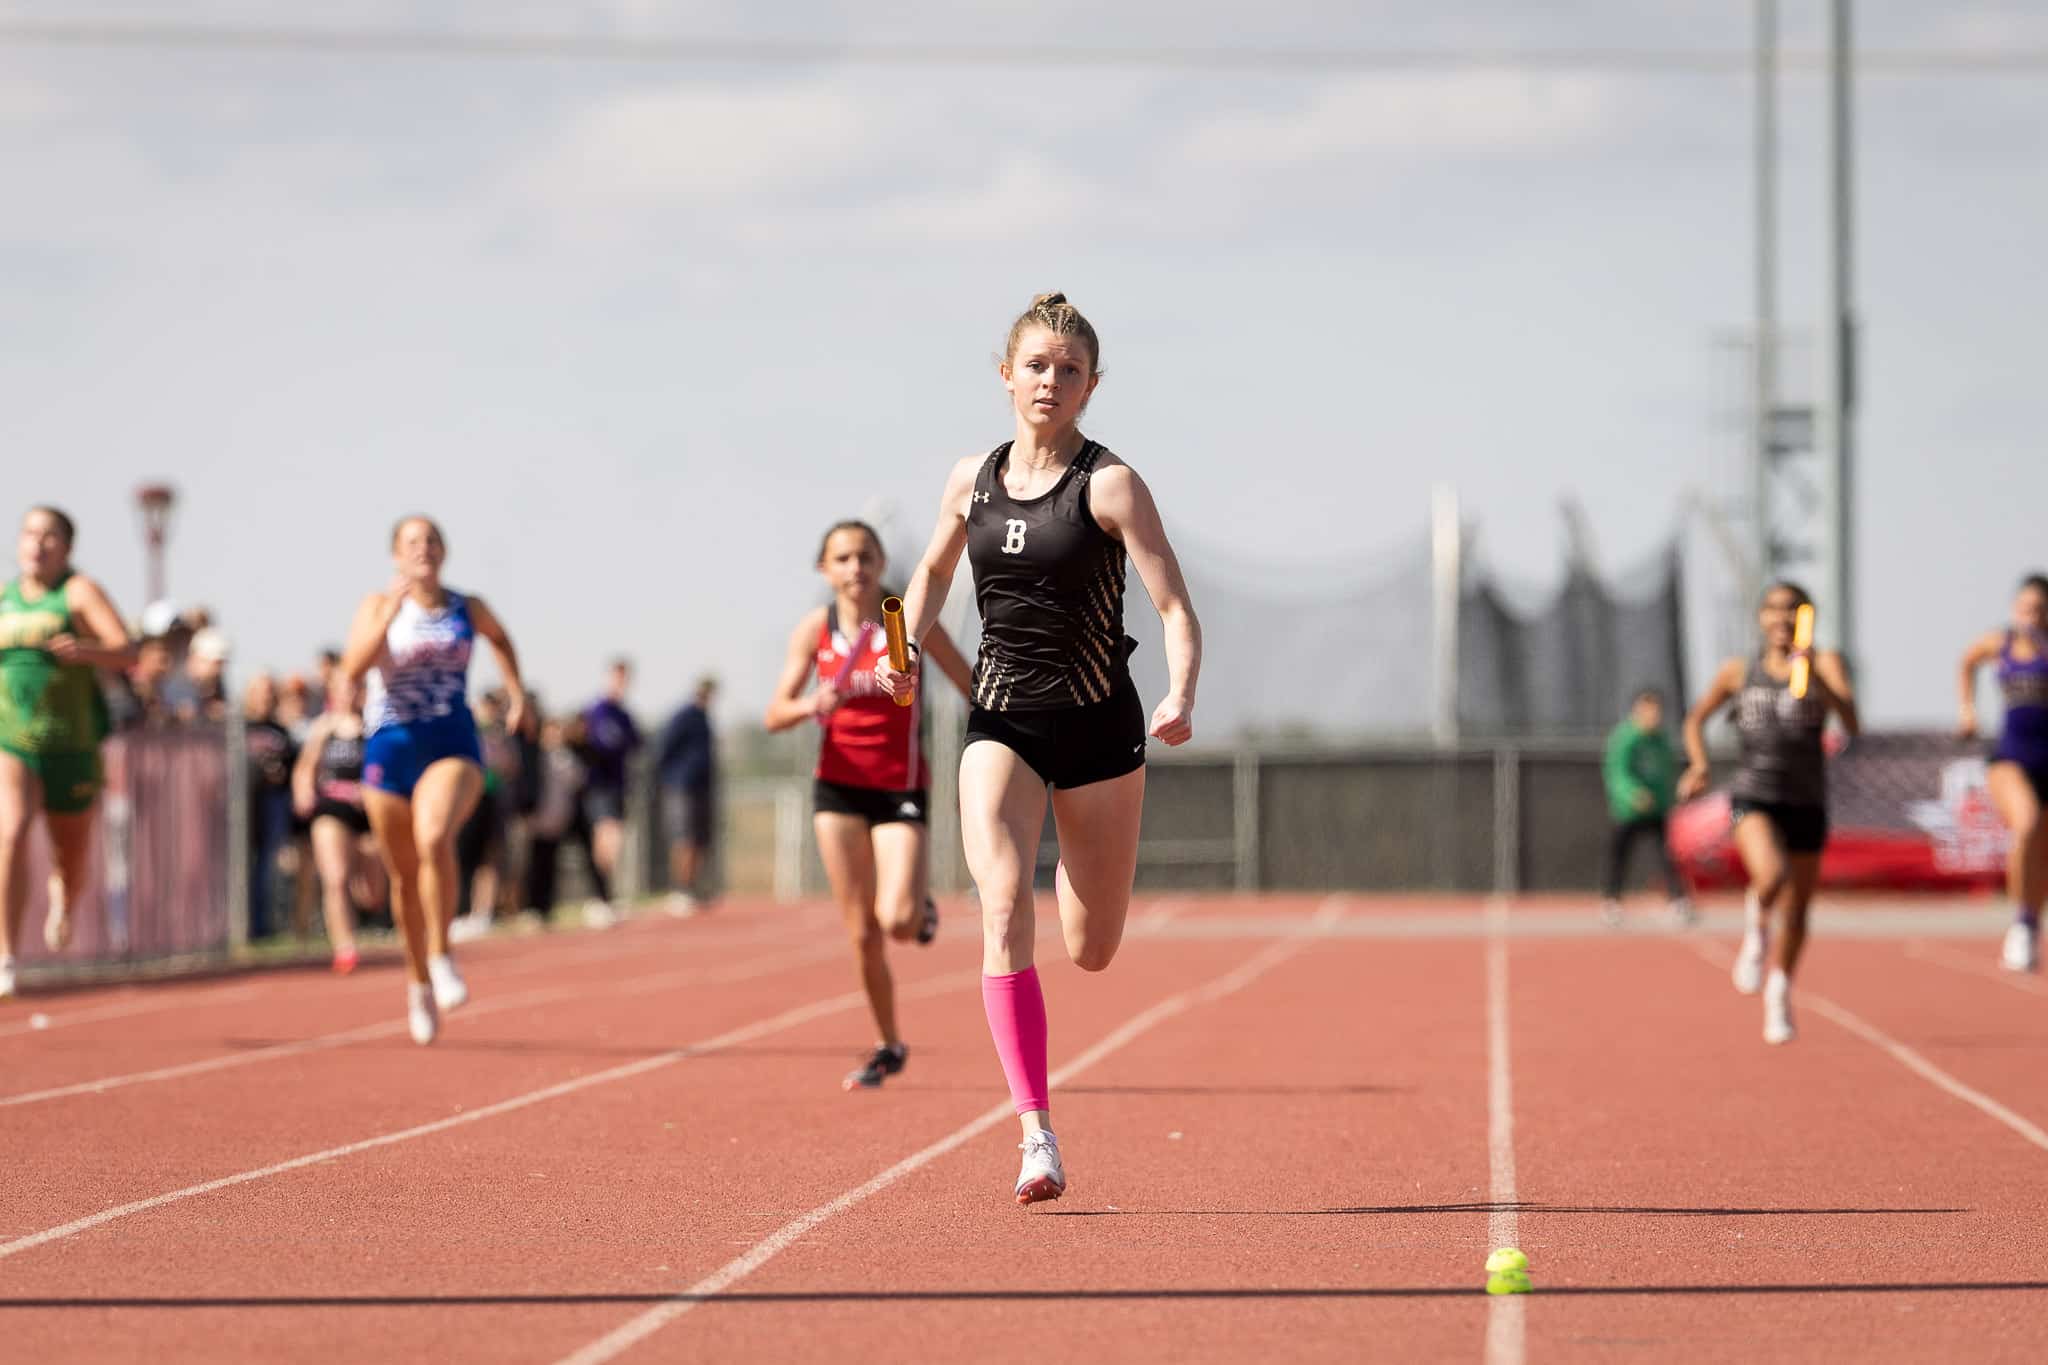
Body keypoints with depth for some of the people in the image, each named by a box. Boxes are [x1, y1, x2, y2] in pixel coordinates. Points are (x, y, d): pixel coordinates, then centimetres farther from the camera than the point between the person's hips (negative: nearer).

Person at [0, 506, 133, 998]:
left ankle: (62, 898, 53)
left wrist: (86, 650, -34)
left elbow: (125, 652, -16)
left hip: (71, 745, -1)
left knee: (72, 858, 14)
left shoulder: (79, 592, -5)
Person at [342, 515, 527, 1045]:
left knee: (434, 838, -30)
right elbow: (353, 667, -17)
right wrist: (389, 615, -25)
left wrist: (515, 687, 18)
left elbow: (500, 639, 29)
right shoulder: (378, 607, 0)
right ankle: (418, 982, 30)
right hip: (391, 747, 1)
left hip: (452, 747, -1)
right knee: (405, 877, 10)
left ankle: (441, 956, -18)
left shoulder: (468, 608, 5)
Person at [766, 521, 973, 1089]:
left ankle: (922, 909, 19)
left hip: (900, 787, -2)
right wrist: (810, 705, -25)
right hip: (838, 787, 2)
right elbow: (776, 714, -3)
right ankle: (889, 1047, 18)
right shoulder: (815, 628, -1)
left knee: (895, 921, -19)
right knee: (863, 934, 1)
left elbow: (972, 686, -1)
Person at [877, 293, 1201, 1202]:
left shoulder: (1110, 485, -8)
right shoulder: (973, 480, 4)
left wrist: (1180, 699, -31)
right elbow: (933, 571, 23)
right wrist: (906, 650, 4)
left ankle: (1077, 868, 49)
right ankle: (1037, 1136, -23)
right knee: (1003, 905, -21)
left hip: (1097, 725, -2)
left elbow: (1176, 608, -13)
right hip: (1000, 722, 2)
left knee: (1092, 952, 9)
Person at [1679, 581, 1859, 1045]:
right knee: (1771, 875, -30)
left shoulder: (1823, 664, -1)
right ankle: (1755, 926, 3)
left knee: (1795, 914, 10)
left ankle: (1779, 994, 35)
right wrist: (1699, 764, 0)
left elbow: (1851, 722, -16)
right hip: (1754, 797, -1)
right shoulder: (1738, 671, 4)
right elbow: (1696, 718, 18)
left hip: (1807, 803, 1)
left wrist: (1816, 678, -30)